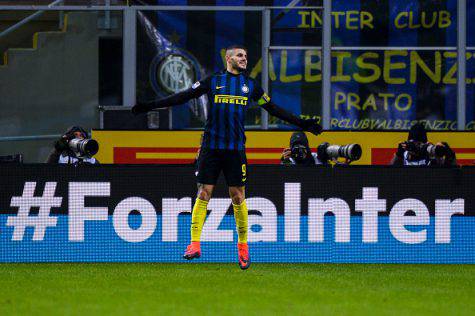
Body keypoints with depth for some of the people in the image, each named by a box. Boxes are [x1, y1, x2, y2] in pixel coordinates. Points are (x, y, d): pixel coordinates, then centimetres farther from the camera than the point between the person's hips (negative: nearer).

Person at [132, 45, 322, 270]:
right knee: (203, 194, -6)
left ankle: (243, 246, 12)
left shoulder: (250, 85, 12)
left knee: (238, 197, 2)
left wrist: (301, 124, 18)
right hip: (211, 147, -1)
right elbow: (184, 96, 6)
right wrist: (150, 106, 1)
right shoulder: (213, 81, 6)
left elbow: (272, 108, 18)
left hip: (236, 149, 1)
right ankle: (194, 244, -7)